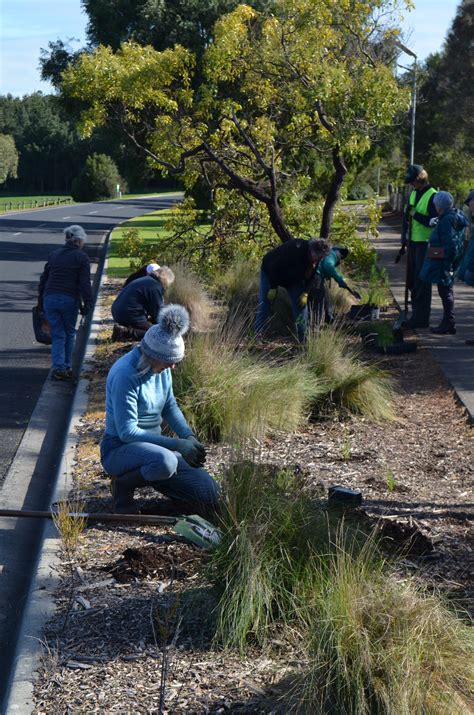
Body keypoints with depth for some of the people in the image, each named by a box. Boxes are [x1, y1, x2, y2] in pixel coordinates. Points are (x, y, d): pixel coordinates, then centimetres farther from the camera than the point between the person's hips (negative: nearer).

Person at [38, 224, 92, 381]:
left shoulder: (53, 255, 14)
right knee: (70, 333, 14)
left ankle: (58, 367, -6)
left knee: (57, 334, 7)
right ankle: (67, 367, 16)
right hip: (69, 300, -3)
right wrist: (87, 304, -5)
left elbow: (43, 279, 17)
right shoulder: (81, 257, -1)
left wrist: (41, 302, 22)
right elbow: (85, 283, -8)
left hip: (50, 299, 4)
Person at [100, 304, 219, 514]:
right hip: (119, 448, -8)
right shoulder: (126, 375, -25)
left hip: (152, 446, 8)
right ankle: (123, 483, -9)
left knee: (210, 494, -2)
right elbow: (127, 432, -25)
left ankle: (145, 473, 16)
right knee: (165, 461, -41)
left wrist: (189, 437, -4)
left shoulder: (162, 368, -1)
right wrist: (177, 444, -25)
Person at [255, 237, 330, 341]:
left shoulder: (316, 259, -19)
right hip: (271, 272, -5)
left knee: (301, 303, -5)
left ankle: (303, 339, 0)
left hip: (293, 279, 5)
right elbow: (275, 267, -33)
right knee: (265, 302, -12)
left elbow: (310, 276, -2)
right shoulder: (295, 249, -40)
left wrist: (305, 293, -14)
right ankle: (257, 335, -8)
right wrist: (273, 287, -27)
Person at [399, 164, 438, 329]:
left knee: (422, 282, -6)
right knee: (412, 281, 13)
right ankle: (416, 315, 22)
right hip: (413, 243, 9)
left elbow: (434, 222, -19)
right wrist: (404, 241, 13)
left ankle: (421, 318, -1)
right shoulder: (413, 194, 14)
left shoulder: (432, 196, -13)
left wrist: (416, 215, -20)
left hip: (425, 244, -9)